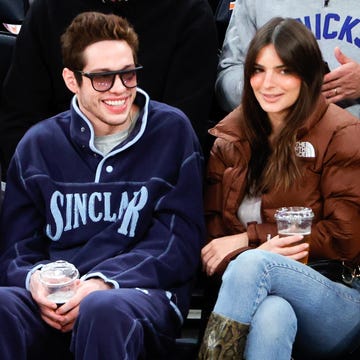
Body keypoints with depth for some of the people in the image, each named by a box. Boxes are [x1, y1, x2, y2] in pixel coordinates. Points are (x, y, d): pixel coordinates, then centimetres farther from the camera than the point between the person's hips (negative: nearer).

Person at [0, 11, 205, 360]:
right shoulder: (39, 144, 14)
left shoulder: (171, 131, 8)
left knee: (103, 310, -39)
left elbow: (179, 243, 2)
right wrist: (33, 280, -12)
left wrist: (103, 283, -14)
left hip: (143, 290, -2)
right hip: (53, 298, 2)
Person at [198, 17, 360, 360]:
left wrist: (250, 240, -8)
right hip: (259, 293, 3)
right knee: (272, 314, -37)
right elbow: (212, 229, 7)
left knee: (253, 263, -35)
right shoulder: (229, 137, 13)